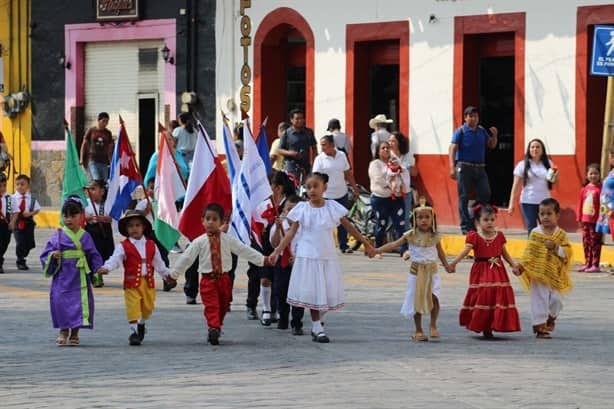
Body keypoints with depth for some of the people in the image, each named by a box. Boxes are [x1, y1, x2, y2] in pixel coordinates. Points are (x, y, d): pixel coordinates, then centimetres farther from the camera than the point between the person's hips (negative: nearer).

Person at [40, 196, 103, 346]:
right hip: (63, 276, -1)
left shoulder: (85, 236, 5)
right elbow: (45, 255, 3)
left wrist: (98, 270, -1)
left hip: (80, 278, 1)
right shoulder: (58, 236, 1)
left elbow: (94, 256, 10)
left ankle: (75, 334, 14)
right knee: (61, 301, -5)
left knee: (81, 302, 1)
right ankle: (63, 332, 10)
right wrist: (53, 256, -18)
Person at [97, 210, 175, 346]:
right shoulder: (124, 246, -3)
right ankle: (134, 332, 0)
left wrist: (167, 275, 21)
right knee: (133, 308, -8)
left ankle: (141, 324, 39)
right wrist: (106, 268, -33)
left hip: (148, 282, 4)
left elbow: (158, 263, 18)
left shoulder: (151, 245, 8)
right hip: (132, 283, -4)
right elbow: (115, 259, -15)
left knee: (148, 306, 12)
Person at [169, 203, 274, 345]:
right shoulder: (199, 242, -3)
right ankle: (214, 329, -6)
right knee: (211, 306, -5)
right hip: (208, 279, -2)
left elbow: (244, 250, -1)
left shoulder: (228, 240, 0)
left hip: (223, 278, 2)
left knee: (222, 307, 2)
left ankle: (215, 330, 4)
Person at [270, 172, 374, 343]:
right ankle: (317, 328, 9)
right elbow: (291, 233, 0)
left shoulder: (333, 207, 1)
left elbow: (349, 227, 9)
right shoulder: (301, 209, -2)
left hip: (328, 258, 2)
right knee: (313, 293, -1)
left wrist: (366, 243, 12)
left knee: (329, 294, 2)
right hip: (307, 257, -2)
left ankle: (316, 325, 22)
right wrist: (277, 251, -8)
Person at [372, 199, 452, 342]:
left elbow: (440, 252, 15)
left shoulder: (434, 236, 1)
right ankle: (419, 331, 14)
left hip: (431, 271, 0)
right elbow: (394, 244, -8)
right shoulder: (411, 235, -4)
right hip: (416, 271, 0)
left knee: (433, 297, -18)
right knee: (417, 301, 3)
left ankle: (433, 326, -1)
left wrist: (447, 266, 23)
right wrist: (377, 250, -18)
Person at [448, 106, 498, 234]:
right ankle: (466, 226, 3)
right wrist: (452, 167, -21)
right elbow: (452, 149, -10)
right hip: (464, 167, -5)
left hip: (480, 168, 5)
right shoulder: (461, 132, -4)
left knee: (485, 195, 1)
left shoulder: (482, 131, 12)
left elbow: (492, 145, 17)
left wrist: (494, 135, -4)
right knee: (464, 197, -1)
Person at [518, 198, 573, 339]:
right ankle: (540, 327, 5)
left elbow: (567, 253, -3)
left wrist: (555, 247, -19)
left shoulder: (561, 234, 2)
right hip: (538, 274, -1)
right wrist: (522, 265, -13)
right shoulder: (535, 233, 0)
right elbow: (529, 252, -1)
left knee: (556, 300, 5)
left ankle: (550, 318, 35)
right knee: (539, 300, -3)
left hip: (555, 275, 2)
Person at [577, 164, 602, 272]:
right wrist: (579, 218, 10)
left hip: (596, 220, -6)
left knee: (595, 243, -2)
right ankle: (587, 263, 20)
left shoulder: (600, 188, -7)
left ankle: (595, 265, 1)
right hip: (585, 220, 6)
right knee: (586, 243, 11)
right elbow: (580, 204, 13)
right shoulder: (585, 189, 9)